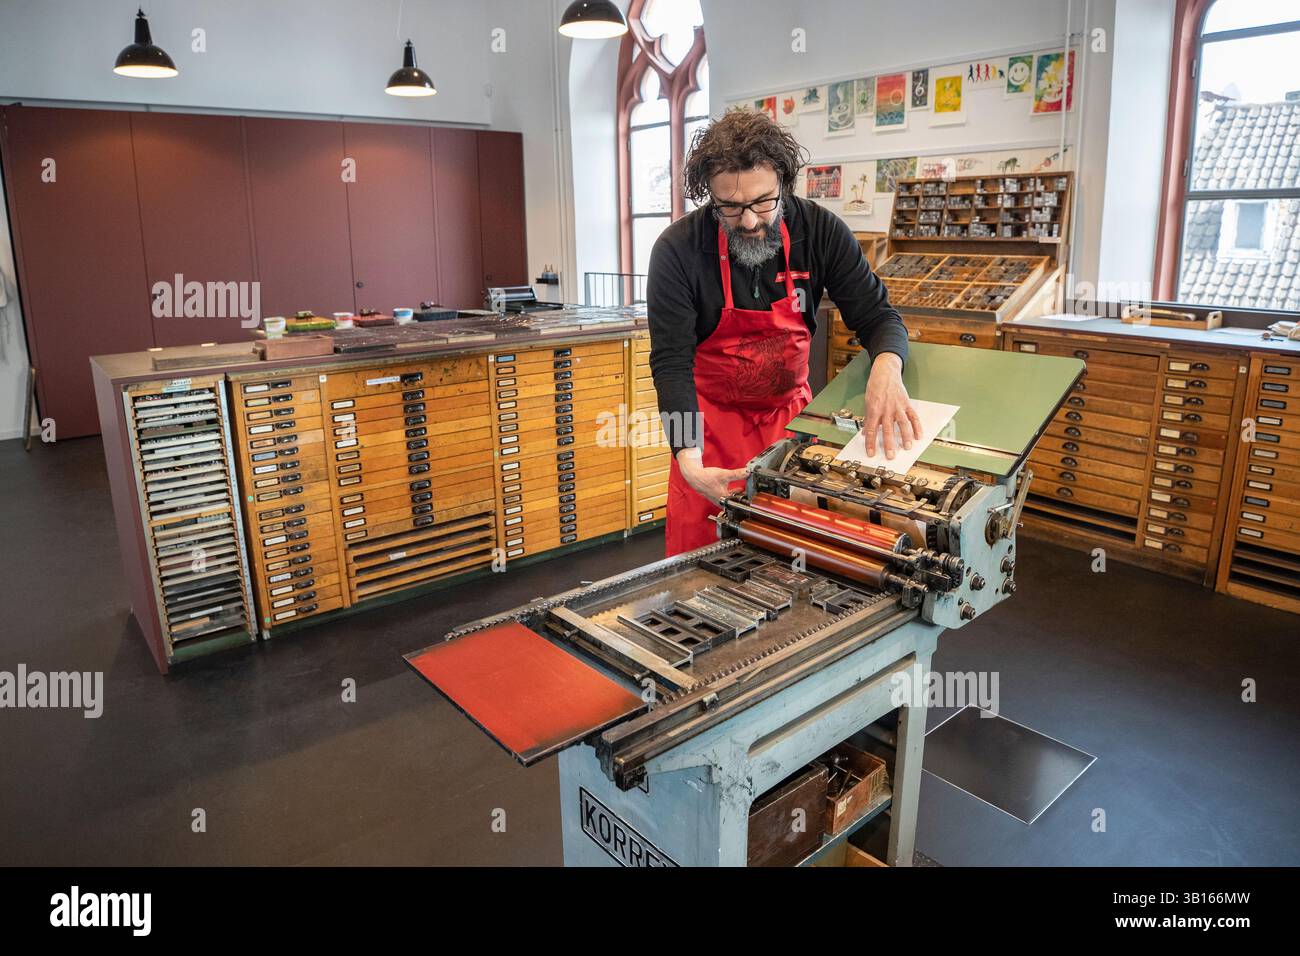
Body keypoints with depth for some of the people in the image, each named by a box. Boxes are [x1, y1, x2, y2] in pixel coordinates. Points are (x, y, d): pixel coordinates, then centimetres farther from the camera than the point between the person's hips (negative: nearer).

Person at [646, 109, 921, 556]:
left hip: (790, 410, 2)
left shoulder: (820, 231, -11)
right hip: (711, 417, -2)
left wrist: (886, 368, -34)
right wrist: (688, 459, -34)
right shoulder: (677, 250, -18)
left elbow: (878, 315, -9)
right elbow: (671, 360, -20)